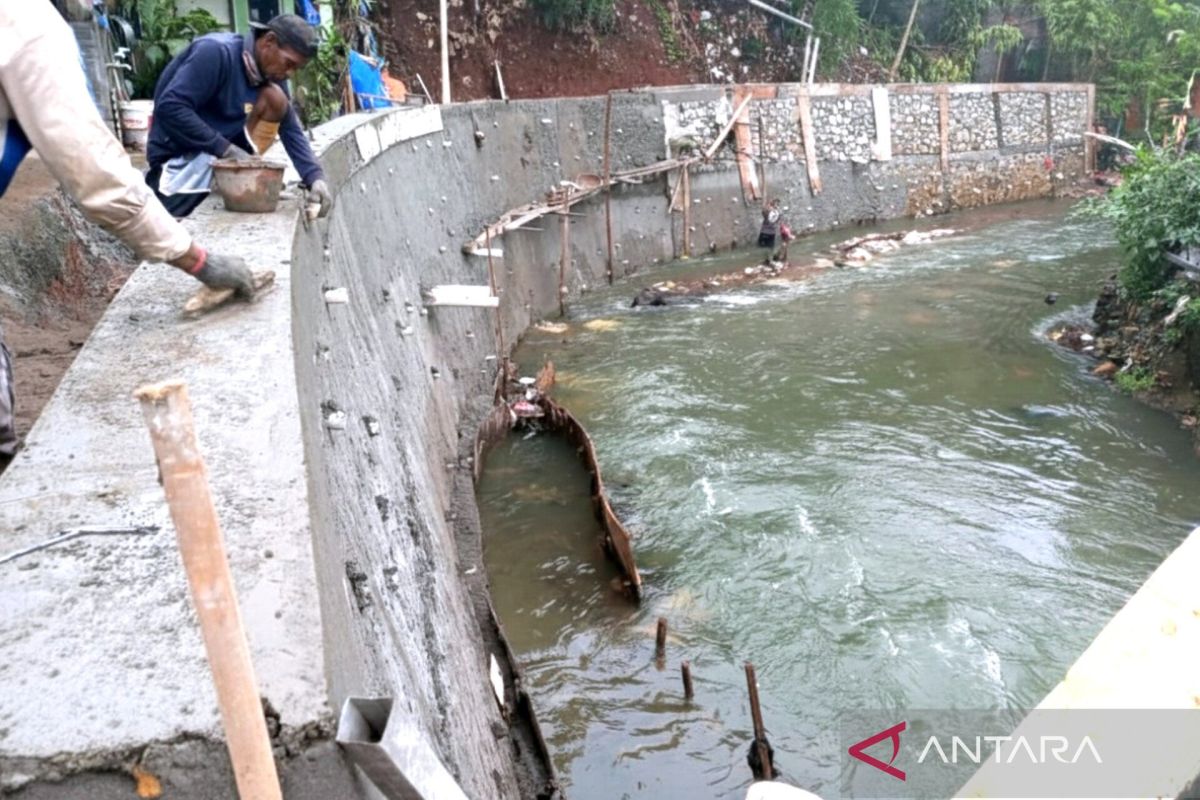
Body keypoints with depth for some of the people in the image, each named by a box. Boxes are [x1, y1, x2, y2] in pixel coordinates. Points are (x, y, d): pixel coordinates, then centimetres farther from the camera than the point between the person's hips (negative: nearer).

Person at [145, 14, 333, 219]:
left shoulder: (270, 73, -1)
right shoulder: (216, 52, -23)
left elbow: (291, 131, -4)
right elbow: (169, 108, -29)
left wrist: (315, 178, -20)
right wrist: (225, 148, -28)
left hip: (225, 151, 6)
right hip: (180, 153, -6)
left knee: (274, 97, -9)